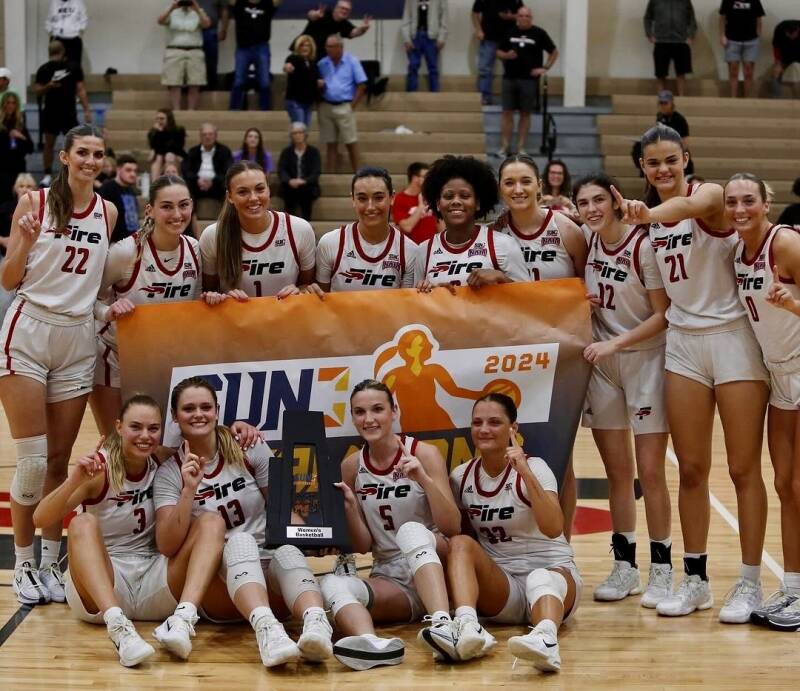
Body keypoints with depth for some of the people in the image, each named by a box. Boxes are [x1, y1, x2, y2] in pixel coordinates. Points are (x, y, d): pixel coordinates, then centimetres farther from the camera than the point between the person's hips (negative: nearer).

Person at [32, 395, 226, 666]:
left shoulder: (162, 465, 3)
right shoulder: (99, 467, -8)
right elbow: (41, 519, -18)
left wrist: (190, 487, -9)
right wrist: (75, 480, -35)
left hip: (154, 587, 3)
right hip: (100, 589, -3)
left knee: (212, 522, -14)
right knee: (83, 524, -29)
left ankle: (183, 619, -36)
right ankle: (118, 626, -48)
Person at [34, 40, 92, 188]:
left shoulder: (73, 67, -1)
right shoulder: (44, 69, -2)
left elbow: (80, 90, 0)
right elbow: (37, 91, 0)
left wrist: (86, 110, -5)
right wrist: (48, 86, -20)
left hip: (69, 111, 0)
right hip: (50, 111, 0)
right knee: (49, 143, 4)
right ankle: (47, 175, 13)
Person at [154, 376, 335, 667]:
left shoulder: (250, 450, 5)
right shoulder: (169, 473, 3)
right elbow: (167, 546, -7)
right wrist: (189, 490, -19)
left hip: (269, 573, 1)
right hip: (217, 583, -1)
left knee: (289, 551, -33)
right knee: (240, 540, -34)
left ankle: (316, 623, -63)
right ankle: (266, 629, -60)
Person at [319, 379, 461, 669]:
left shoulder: (423, 454, -4)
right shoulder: (351, 466, 5)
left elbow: (453, 528, -10)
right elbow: (363, 546, 6)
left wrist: (423, 479, -24)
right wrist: (349, 505, -12)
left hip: (433, 567, -3)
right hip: (388, 580, 3)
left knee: (411, 530, -34)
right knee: (332, 583, -28)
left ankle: (443, 626, -55)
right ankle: (374, 644, -59)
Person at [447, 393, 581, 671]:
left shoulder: (534, 468, -9)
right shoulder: (461, 477, 4)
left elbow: (553, 529, -26)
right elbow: (455, 532, 15)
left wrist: (525, 473, -34)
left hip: (551, 569, -4)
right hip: (498, 588, 4)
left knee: (542, 579, -37)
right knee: (461, 543, -22)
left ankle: (546, 639, -71)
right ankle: (467, 627, -47)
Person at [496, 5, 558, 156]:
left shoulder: (539, 33, -1)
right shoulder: (510, 33, 5)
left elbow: (554, 52, 7)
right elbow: (499, 52, 13)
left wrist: (545, 67, -3)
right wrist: (506, 55, -8)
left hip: (529, 80, -2)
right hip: (509, 78, 2)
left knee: (525, 114, 3)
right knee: (507, 112, 1)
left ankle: (521, 147, 9)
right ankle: (504, 147, 5)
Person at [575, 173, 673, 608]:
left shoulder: (643, 246, -14)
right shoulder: (586, 242, 3)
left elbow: (663, 314, -14)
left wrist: (615, 343, -20)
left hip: (646, 360, -5)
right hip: (601, 364, 5)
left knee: (650, 471, -5)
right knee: (616, 472, 8)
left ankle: (661, 569, 4)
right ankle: (624, 566, 17)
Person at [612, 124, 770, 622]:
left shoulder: (710, 195, -12)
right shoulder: (650, 215, 6)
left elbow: (688, 207, -38)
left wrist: (649, 212, -57)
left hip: (733, 336, -5)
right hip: (683, 342, 5)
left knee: (744, 468, -1)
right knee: (691, 469, 7)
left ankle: (751, 583, 7)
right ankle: (696, 579, 16)